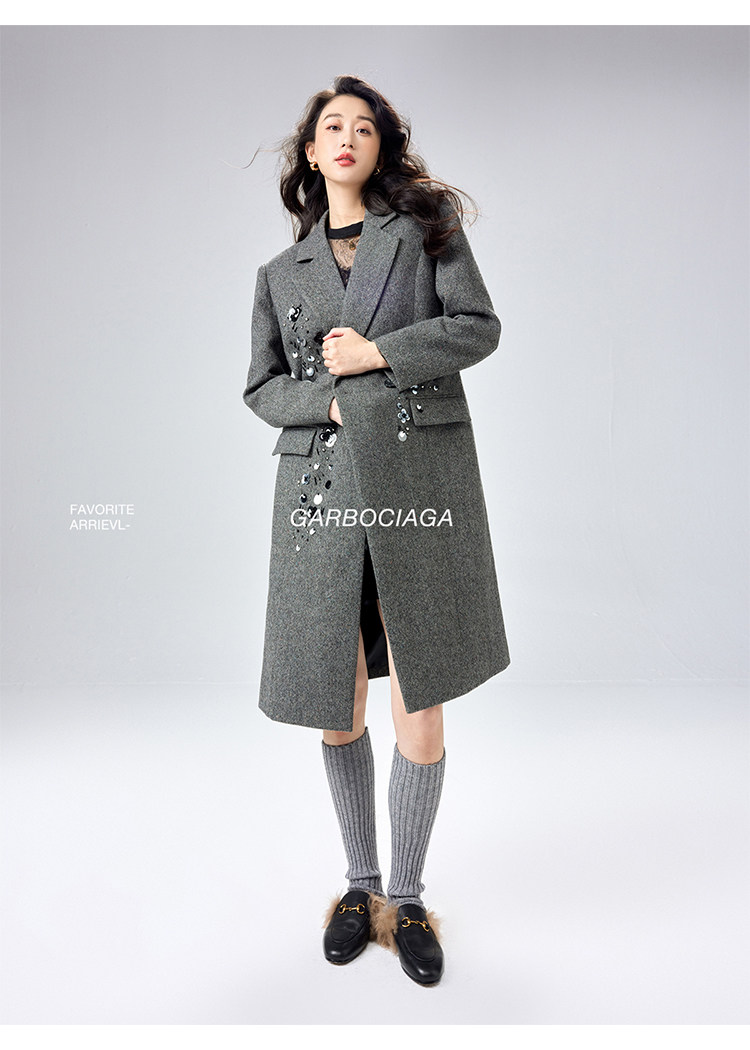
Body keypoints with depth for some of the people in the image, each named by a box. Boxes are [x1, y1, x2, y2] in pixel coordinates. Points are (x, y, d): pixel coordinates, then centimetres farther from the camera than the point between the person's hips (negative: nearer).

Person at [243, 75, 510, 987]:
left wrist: (379, 352, -8)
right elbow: (261, 386, 13)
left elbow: (478, 327, 2)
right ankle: (360, 883, 32)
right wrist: (331, 400, -6)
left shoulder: (427, 228, 12)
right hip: (322, 490, 2)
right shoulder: (280, 272, 17)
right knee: (336, 714, 7)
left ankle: (406, 897, 24)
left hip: (422, 482, -2)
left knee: (421, 715, 0)